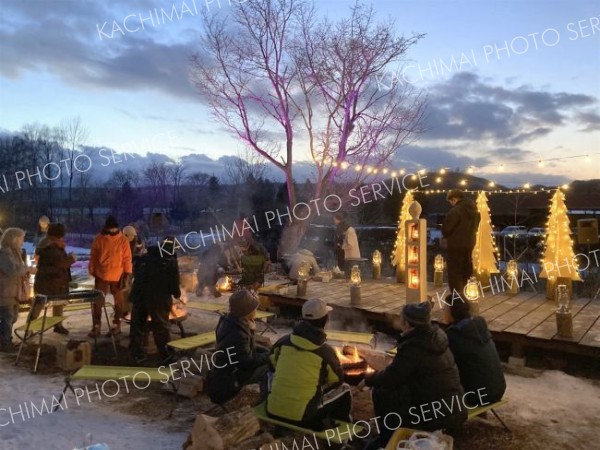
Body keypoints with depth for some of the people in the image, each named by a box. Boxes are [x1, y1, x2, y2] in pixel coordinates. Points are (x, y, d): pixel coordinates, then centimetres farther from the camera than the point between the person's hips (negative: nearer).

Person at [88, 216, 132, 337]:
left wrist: (127, 275, -10)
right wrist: (92, 272, 4)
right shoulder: (98, 239, -1)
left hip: (118, 277, -1)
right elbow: (93, 257, 5)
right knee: (96, 301, 2)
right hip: (101, 276, 1)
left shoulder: (123, 240, -6)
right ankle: (96, 326, 12)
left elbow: (127, 258, -5)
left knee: (118, 301, 9)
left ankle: (116, 325, 21)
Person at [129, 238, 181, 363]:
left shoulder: (144, 258, 13)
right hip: (159, 298, -4)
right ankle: (166, 355, 12)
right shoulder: (171, 262, -2)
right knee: (161, 327, 5)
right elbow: (174, 283, -3)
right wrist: (177, 294, 16)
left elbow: (136, 276, 17)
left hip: (139, 296, 4)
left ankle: (137, 354, 19)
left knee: (137, 325, 14)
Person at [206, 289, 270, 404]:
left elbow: (249, 347, 10)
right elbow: (247, 362, -26)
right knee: (269, 368, -12)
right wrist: (268, 356, -12)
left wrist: (266, 352, 1)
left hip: (233, 365, 10)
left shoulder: (232, 321, -4)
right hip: (231, 376, -10)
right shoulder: (236, 335, -34)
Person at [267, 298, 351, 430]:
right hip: (302, 417, -4)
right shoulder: (325, 351, -11)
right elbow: (338, 380, 6)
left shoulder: (283, 341, -2)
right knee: (344, 390, 14)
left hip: (273, 411, 4)